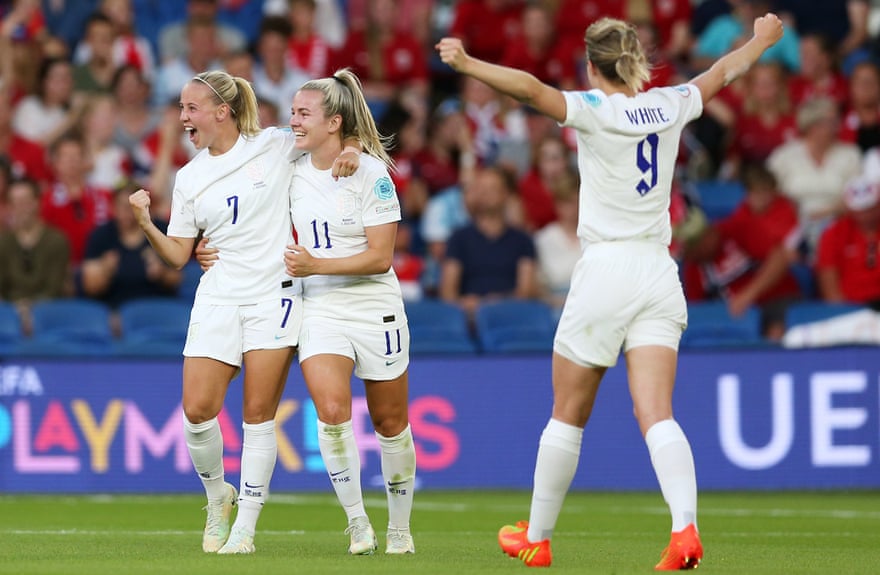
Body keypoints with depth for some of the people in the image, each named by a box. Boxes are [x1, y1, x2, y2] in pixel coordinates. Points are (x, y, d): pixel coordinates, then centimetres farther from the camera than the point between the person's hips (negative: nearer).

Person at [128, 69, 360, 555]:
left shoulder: (275, 146, 0)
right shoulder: (188, 178, 8)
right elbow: (178, 255, 8)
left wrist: (347, 153, -9)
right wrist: (146, 224, -8)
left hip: (274, 295, -3)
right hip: (217, 299, 3)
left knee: (258, 414, -5)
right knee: (198, 409, -9)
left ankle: (245, 527, 1)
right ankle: (217, 496, 17)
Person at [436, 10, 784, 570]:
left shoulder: (596, 110, -9)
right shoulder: (669, 105, 8)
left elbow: (532, 89, -26)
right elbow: (720, 72, 27)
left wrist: (467, 63, -28)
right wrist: (760, 41, 45)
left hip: (606, 268, -4)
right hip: (659, 272, 4)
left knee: (568, 414, 9)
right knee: (657, 415, -6)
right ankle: (685, 529, -27)